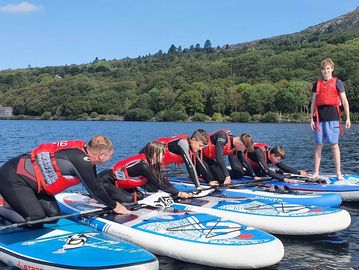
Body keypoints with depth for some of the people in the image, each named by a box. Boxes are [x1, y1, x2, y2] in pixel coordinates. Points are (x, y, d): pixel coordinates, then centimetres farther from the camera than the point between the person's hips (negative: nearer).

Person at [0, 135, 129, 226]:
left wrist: (110, 202, 15)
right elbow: (94, 189, -16)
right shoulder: (81, 160, -26)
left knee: (54, 215, 1)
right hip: (13, 178, -10)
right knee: (36, 220, -20)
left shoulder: (83, 149, 0)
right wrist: (114, 206, -2)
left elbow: (95, 183, 13)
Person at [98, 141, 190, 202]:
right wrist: (179, 194, -16)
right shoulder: (143, 165, -27)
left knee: (139, 195, -3)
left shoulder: (151, 164, -1)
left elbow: (162, 180, 3)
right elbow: (159, 184, -23)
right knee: (128, 199, -23)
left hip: (116, 182, 9)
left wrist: (177, 191, -2)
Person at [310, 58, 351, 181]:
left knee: (334, 145, -2)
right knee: (318, 145, 4)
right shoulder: (317, 84, 15)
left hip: (332, 117, -3)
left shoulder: (337, 82, 6)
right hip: (319, 117, 3)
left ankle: (339, 173, 4)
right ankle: (316, 173, 9)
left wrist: (348, 118, -2)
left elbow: (344, 101, 3)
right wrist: (312, 119, 6)